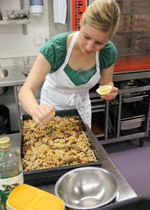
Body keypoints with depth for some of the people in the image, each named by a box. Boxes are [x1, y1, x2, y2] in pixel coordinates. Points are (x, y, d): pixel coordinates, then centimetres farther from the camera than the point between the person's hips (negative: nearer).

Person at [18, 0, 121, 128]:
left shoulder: (109, 52, -21)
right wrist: (36, 109, -55)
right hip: (52, 107, -2)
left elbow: (106, 82, -2)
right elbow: (26, 90, -33)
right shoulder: (55, 47, -31)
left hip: (82, 105, 3)